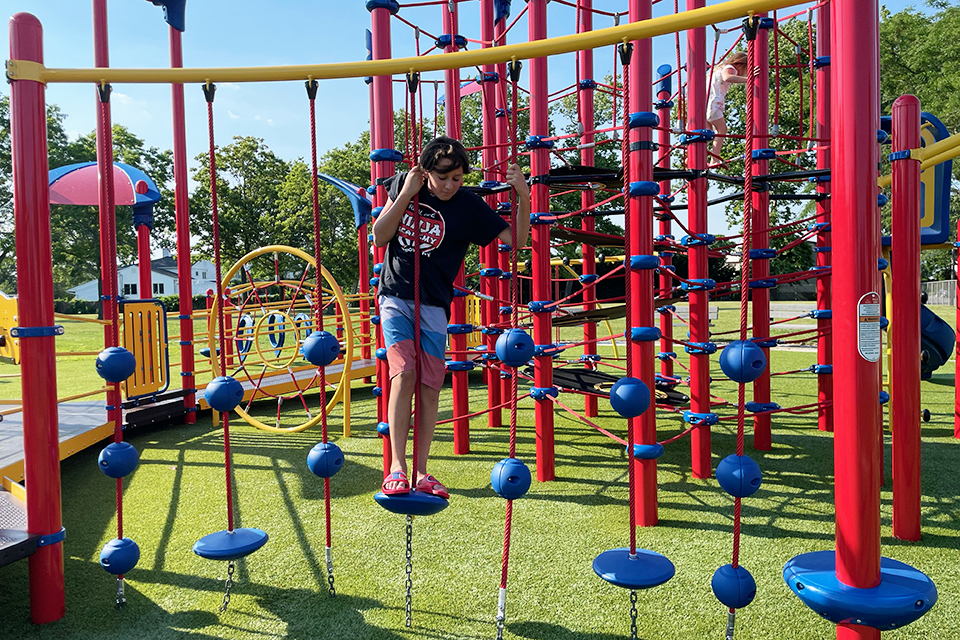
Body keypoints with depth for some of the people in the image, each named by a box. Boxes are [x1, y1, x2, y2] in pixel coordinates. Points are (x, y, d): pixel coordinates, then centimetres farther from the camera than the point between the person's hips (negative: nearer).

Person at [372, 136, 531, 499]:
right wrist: (406, 195, -11)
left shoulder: (469, 206, -4)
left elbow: (515, 239, -6)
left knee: (430, 387, -2)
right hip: (395, 297, 0)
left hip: (433, 305, 0)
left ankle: (421, 471, 8)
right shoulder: (403, 185, 2)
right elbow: (379, 237, -1)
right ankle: (397, 466, -10)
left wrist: (524, 196, -20)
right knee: (404, 374, -17)